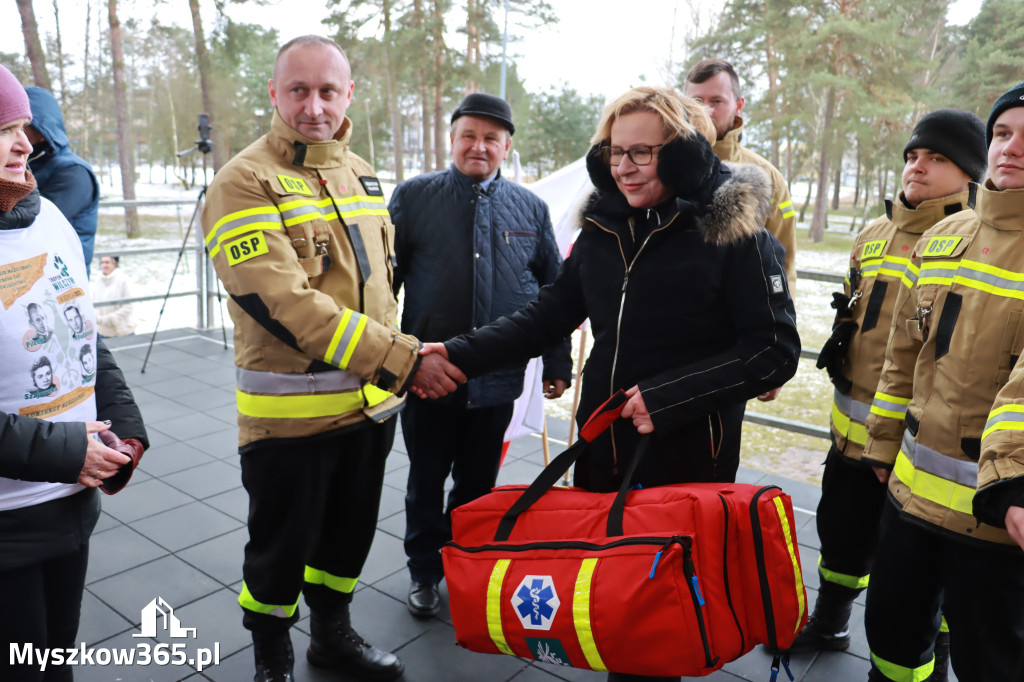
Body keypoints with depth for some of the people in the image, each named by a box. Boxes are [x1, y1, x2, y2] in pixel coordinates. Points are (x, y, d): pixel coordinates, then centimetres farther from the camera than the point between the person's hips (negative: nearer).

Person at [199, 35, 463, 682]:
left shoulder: (363, 175, 9)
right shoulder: (245, 183, -14)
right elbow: (284, 302, -25)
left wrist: (399, 354, 13)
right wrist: (401, 360, -26)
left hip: (372, 402, 6)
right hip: (289, 410, -6)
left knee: (351, 530, 21)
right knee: (282, 545, 12)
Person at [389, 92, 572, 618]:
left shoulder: (531, 209, 7)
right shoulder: (414, 196, 1)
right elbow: (383, 276, 1)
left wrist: (557, 363, 9)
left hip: (498, 378, 2)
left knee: (478, 484, 15)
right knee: (426, 482, 12)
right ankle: (424, 573, 33)